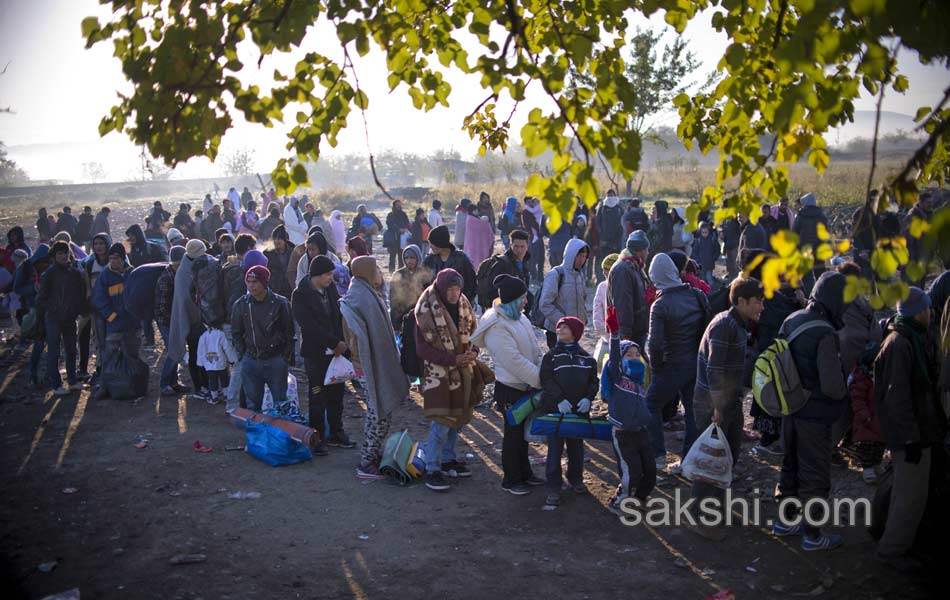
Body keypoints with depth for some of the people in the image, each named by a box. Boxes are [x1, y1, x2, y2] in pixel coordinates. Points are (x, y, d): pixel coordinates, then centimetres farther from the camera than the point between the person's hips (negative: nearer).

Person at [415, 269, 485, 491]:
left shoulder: (463, 305, 2)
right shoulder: (426, 312, -15)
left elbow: (473, 333, 13)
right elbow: (422, 349, -14)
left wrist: (473, 351, -9)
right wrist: (453, 359, -22)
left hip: (463, 372, 7)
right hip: (439, 374, -6)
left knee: (460, 418, 15)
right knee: (442, 422, -8)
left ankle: (447, 460, 33)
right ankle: (432, 471, 5)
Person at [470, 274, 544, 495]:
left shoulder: (519, 317, 7)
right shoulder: (496, 327, -22)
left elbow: (535, 349, 11)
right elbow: (514, 361, -25)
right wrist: (540, 379, -22)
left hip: (528, 386, 8)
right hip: (510, 388, -8)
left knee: (524, 429, 19)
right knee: (513, 432, 3)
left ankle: (524, 473, 34)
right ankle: (511, 480, 18)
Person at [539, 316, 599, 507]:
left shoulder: (587, 358, 8)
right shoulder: (551, 356, 1)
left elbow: (593, 381, 7)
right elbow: (546, 380, -7)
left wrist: (588, 398, -10)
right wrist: (559, 399, -19)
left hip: (580, 409, 2)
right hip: (555, 408, -2)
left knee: (577, 446, 15)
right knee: (555, 448, -2)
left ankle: (575, 479, 33)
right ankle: (553, 488, 4)